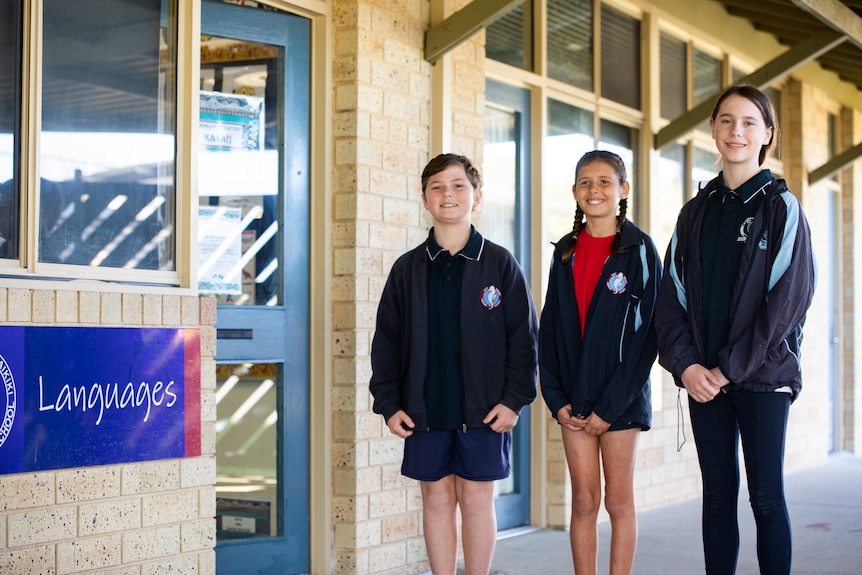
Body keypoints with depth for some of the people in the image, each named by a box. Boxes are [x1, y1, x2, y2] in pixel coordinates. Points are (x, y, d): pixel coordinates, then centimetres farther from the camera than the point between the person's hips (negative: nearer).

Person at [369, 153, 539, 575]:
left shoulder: (500, 263, 1)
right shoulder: (407, 269, 6)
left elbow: (524, 335, 0)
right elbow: (386, 342, 7)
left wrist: (514, 399, -7)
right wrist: (388, 404, 0)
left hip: (483, 410, -2)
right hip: (424, 409, 2)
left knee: (477, 500, 4)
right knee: (437, 499, 7)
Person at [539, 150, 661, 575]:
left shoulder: (639, 249, -5)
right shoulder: (565, 252, 9)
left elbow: (645, 332, -9)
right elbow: (549, 328, 9)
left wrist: (609, 406, -12)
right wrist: (556, 398, -2)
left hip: (620, 398, -3)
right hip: (573, 398, 4)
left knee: (618, 500, 4)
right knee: (583, 500, 6)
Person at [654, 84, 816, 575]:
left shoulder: (782, 208, -2)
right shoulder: (696, 213, 11)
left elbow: (788, 298, -9)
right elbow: (672, 295, 7)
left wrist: (732, 368, -13)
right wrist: (685, 364, -8)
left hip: (763, 374, -3)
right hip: (703, 378, 4)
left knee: (766, 495, 0)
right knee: (718, 493, 7)